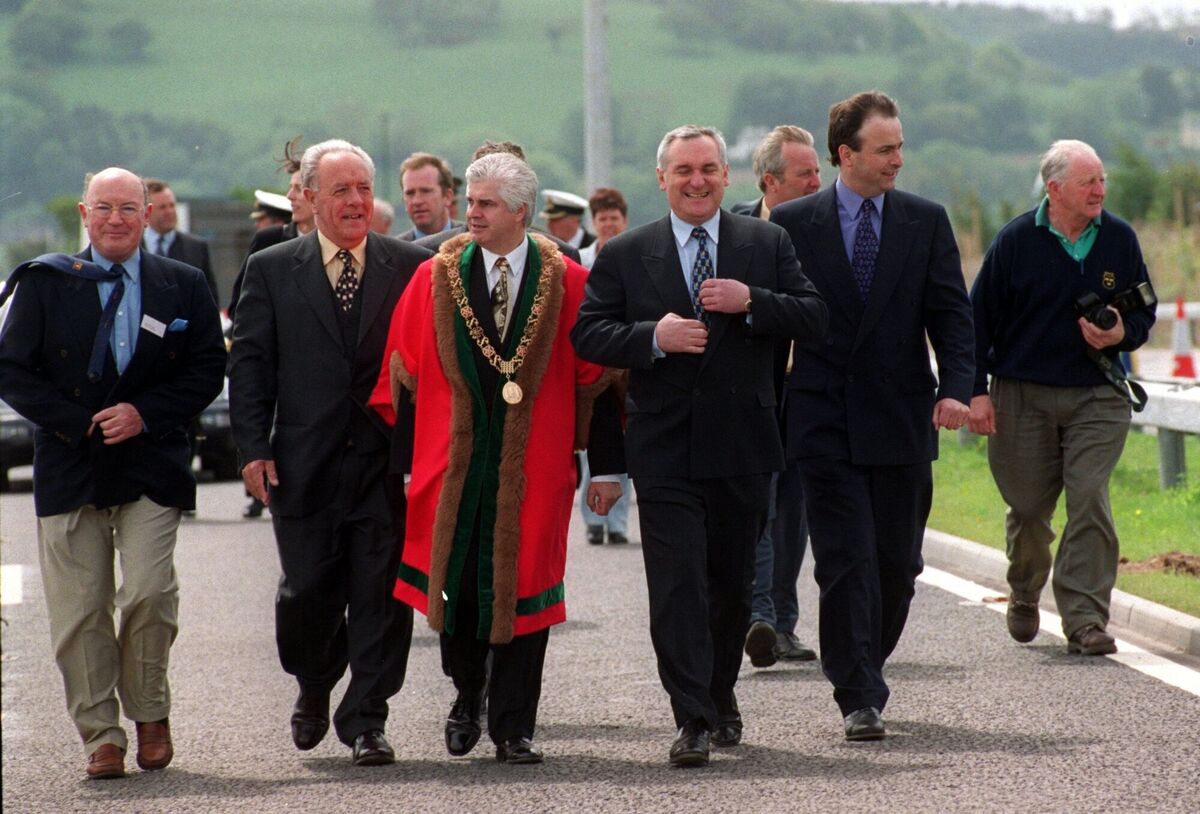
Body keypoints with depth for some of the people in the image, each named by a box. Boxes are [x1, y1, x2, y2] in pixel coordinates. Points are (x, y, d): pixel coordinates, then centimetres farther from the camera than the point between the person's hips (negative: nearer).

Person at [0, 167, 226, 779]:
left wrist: (144, 414, -9)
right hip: (70, 469, 1)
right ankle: (101, 736, 9)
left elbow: (208, 370, 6)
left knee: (149, 593, -13)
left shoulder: (183, 286, 7)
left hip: (151, 464, 0)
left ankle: (149, 712, 9)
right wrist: (78, 424, -9)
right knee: (78, 609, -1)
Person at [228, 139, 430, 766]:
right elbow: (249, 363, 4)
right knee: (308, 591, 4)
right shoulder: (271, 270, 6)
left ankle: (366, 721, 7)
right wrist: (253, 448, -4)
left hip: (387, 460, 0)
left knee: (381, 592, -2)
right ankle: (313, 687, 32)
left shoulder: (411, 266, 5)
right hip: (304, 465, 0)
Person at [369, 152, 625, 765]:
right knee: (458, 585, 5)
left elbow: (595, 378, 2)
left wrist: (606, 467, 0)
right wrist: (401, 462, 0)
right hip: (454, 465, 1)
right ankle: (467, 697, 31)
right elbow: (402, 371, 4)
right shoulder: (435, 278, 2)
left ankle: (512, 728, 10)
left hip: (533, 470, -1)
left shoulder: (568, 283, -1)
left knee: (520, 588, 1)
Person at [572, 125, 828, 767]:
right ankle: (693, 720, -11)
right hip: (664, 449, -2)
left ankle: (721, 699, 33)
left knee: (733, 585, 13)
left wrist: (752, 302, -16)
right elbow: (587, 335, -1)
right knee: (677, 586, -10)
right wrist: (654, 337, -18)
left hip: (743, 447, 2)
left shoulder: (768, 244, 6)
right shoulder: (625, 255, 4)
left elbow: (815, 318, 0)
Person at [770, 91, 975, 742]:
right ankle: (859, 697, -6)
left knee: (897, 561, 7)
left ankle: (859, 668, 29)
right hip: (825, 420, -2)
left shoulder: (926, 222, 7)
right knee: (846, 558, -8)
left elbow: (951, 313, 3)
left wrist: (955, 387, -13)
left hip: (901, 420, 2)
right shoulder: (793, 223, 2)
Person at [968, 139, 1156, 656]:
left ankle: (1085, 618, -10)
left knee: (1089, 501, -13)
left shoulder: (1119, 239, 2)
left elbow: (1143, 310, 13)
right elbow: (979, 317, 0)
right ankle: (1024, 596, 37)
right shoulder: (1017, 240, -4)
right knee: (1027, 507, 8)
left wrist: (1122, 333, -10)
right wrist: (977, 390, -5)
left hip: (1097, 398, 1)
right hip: (1022, 396, -1)